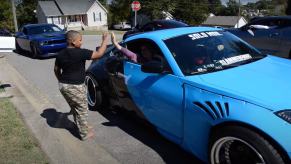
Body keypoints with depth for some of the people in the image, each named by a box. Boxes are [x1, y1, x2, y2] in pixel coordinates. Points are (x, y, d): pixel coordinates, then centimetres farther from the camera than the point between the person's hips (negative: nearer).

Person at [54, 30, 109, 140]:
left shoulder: (61, 54, 4)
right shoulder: (80, 53, -19)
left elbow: (56, 70, 15)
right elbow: (99, 54, -19)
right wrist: (105, 40, -7)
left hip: (63, 85, 8)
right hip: (75, 87, -8)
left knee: (74, 107, 23)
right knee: (82, 109, 7)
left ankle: (80, 127, 38)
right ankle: (85, 133, 18)